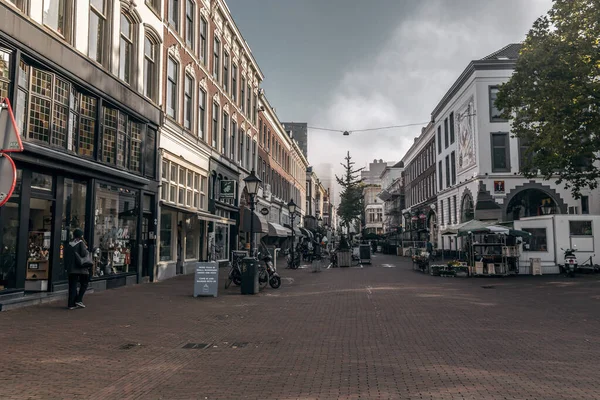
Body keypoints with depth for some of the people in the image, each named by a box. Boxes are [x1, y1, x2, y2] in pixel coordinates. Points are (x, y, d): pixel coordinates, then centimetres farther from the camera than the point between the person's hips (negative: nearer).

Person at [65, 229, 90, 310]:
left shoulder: (69, 245, 9)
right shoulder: (81, 243, -8)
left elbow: (65, 256, 10)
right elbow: (84, 254, -19)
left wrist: (67, 266, 17)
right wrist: (86, 248, 1)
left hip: (71, 269, 5)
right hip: (80, 268, -5)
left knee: (72, 286, 8)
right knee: (84, 284, 11)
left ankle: (71, 304, 7)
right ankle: (79, 300, 1)